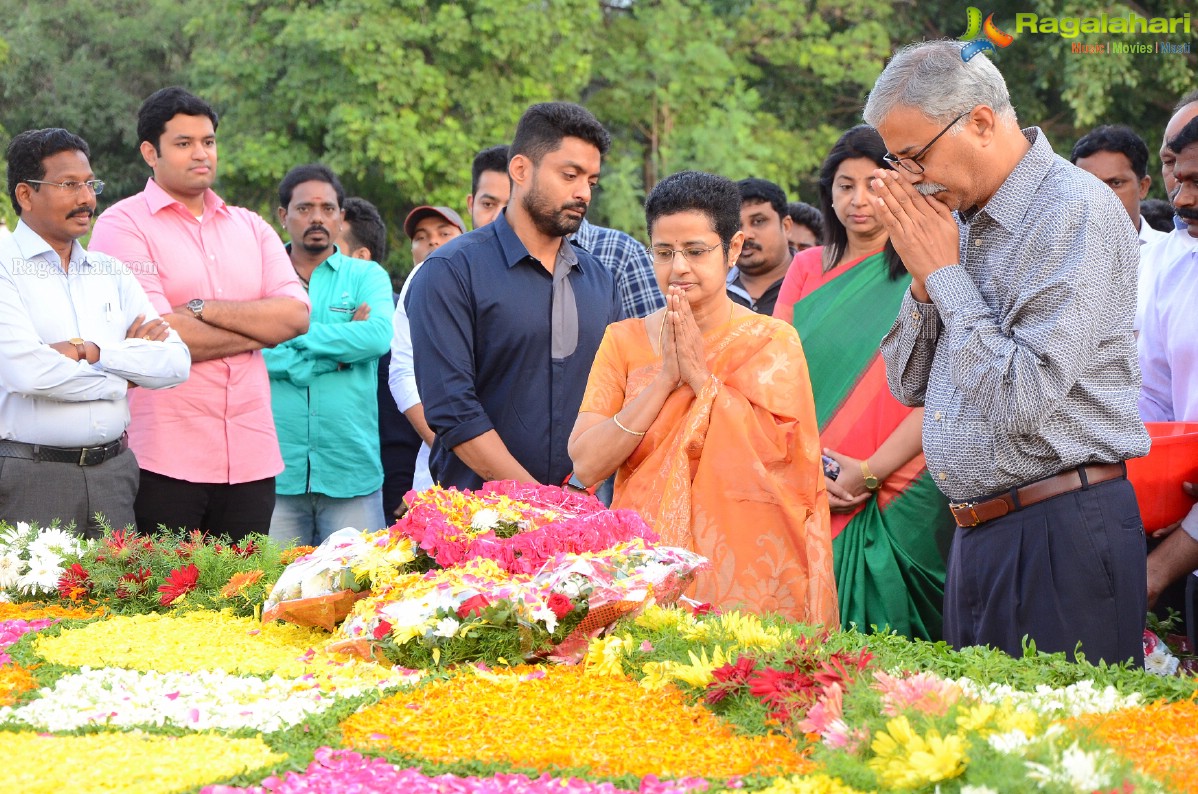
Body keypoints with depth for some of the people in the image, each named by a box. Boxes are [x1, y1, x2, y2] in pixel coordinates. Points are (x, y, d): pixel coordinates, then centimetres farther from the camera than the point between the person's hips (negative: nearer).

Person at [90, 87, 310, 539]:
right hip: (164, 460, -4)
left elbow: (297, 315, 2)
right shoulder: (122, 225, 0)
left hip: (250, 455, 5)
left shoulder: (251, 228, 16)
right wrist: (261, 328, -2)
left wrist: (204, 309, -9)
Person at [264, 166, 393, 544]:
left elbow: (378, 335, -10)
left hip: (351, 471, 0)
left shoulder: (367, 276, 10)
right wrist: (341, 350, -8)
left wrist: (294, 337, -8)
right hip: (276, 472, 0)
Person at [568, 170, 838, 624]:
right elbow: (586, 465, -4)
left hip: (747, 574, -2)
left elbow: (773, 455, -13)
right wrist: (665, 378, -11)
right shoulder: (624, 340, 7)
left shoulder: (772, 341, 1)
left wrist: (700, 373, -13)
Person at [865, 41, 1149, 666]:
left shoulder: (1073, 213, -14)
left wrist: (945, 273, -12)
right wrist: (923, 277, 1)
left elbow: (1022, 398, -23)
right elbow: (908, 385, 17)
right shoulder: (964, 219, 12)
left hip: (1061, 541, -9)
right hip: (976, 539, 9)